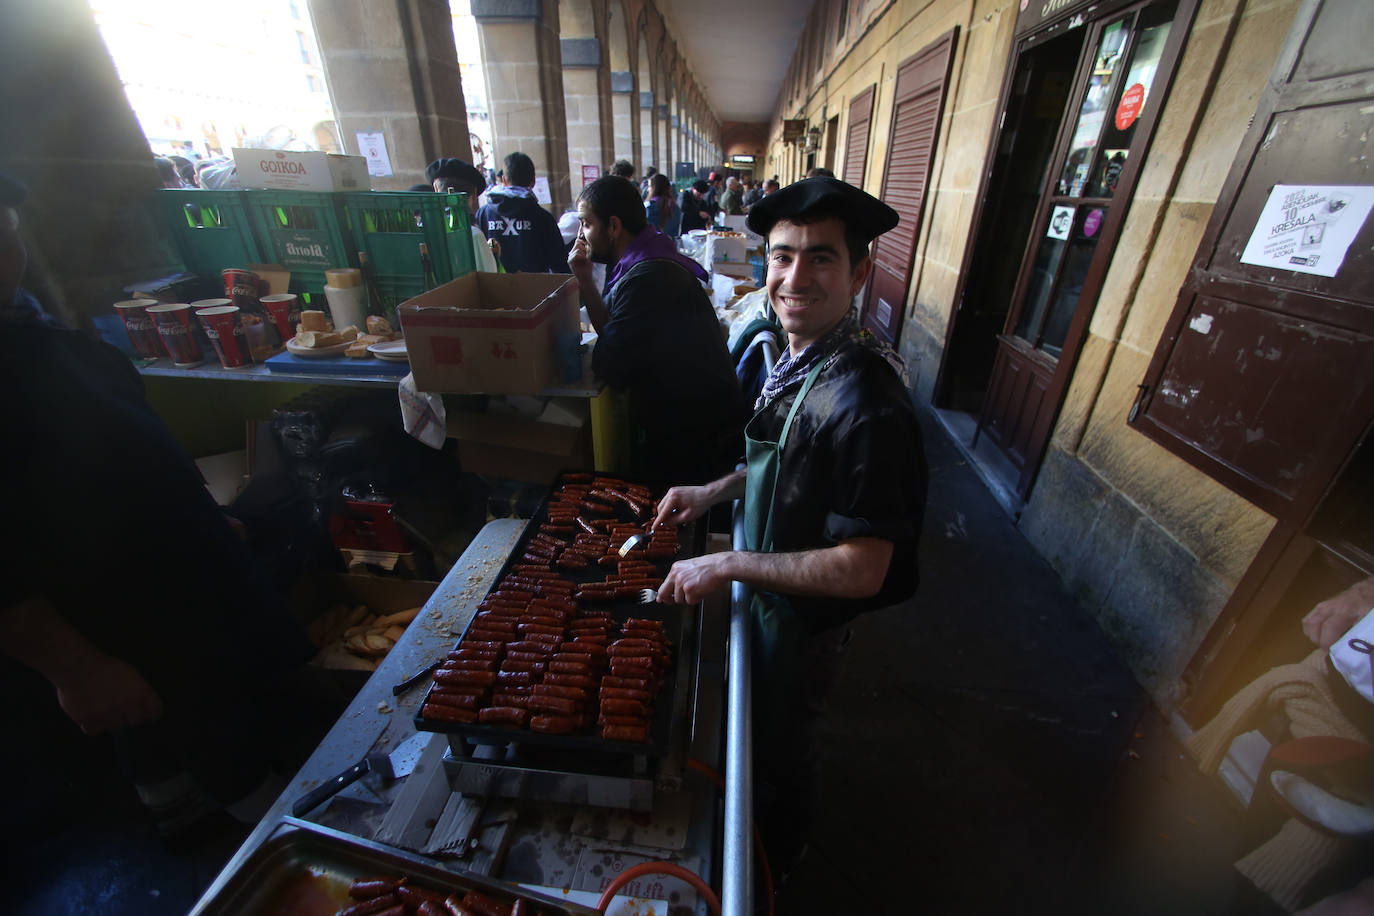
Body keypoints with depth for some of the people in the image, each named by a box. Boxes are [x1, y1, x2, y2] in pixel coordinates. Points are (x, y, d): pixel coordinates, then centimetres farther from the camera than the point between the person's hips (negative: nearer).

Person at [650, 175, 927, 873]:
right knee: (762, 718, 34)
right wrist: (713, 492, -3)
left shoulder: (866, 402, -35)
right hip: (769, 588, 8)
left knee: (782, 746, 22)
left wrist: (727, 565, -28)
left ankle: (777, 854, 57)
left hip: (805, 615, -8)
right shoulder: (796, 355, -7)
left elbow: (862, 571, -32)